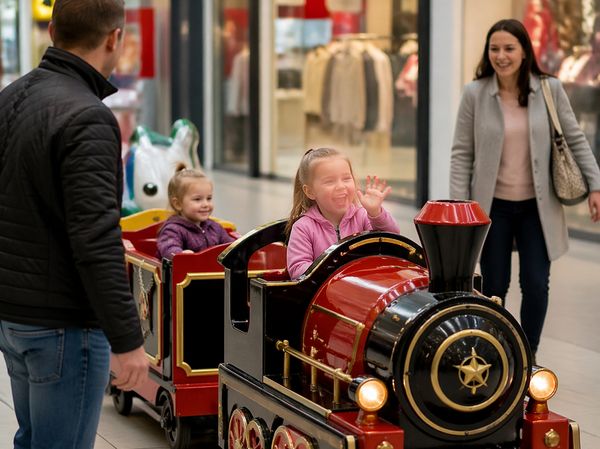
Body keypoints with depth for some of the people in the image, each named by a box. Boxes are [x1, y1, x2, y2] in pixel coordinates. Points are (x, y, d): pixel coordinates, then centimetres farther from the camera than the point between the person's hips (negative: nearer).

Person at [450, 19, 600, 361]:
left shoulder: (550, 89, -5)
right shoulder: (475, 94, -6)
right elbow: (462, 153, -3)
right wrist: (459, 205, -9)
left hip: (537, 205, 0)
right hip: (493, 206, 0)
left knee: (536, 284, -3)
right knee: (495, 287, 4)